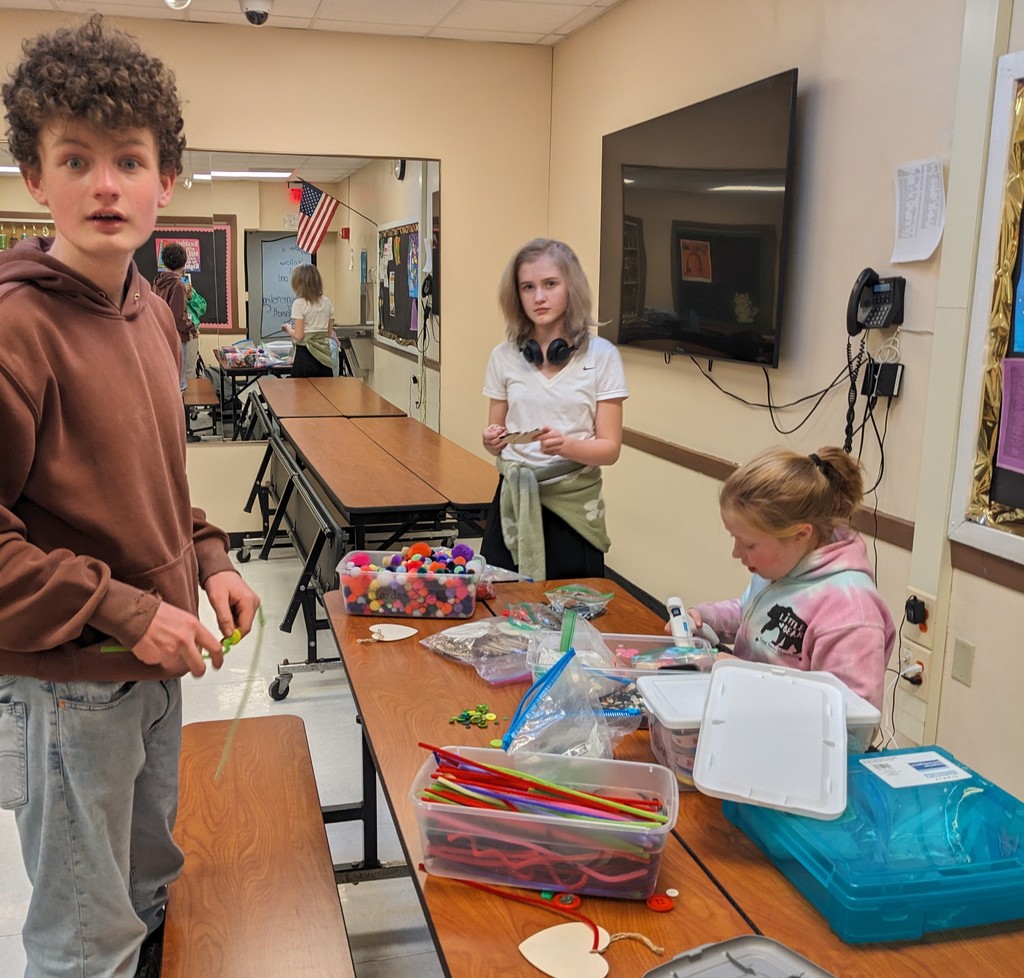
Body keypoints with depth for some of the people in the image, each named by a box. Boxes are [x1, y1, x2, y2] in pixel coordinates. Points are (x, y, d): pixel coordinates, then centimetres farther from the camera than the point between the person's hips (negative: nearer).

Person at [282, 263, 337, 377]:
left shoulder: (299, 304, -10)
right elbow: (329, 333, 9)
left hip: (305, 356, -5)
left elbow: (298, 336, -13)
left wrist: (288, 328, 6)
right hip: (325, 355, 5)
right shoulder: (326, 302, 6)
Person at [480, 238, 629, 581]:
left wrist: (566, 445, -24)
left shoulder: (601, 355, -4)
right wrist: (492, 441, -12)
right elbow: (497, 440, 11)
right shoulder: (504, 356, 4)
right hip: (515, 501, 2)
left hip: (574, 504, -2)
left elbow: (609, 448, -5)